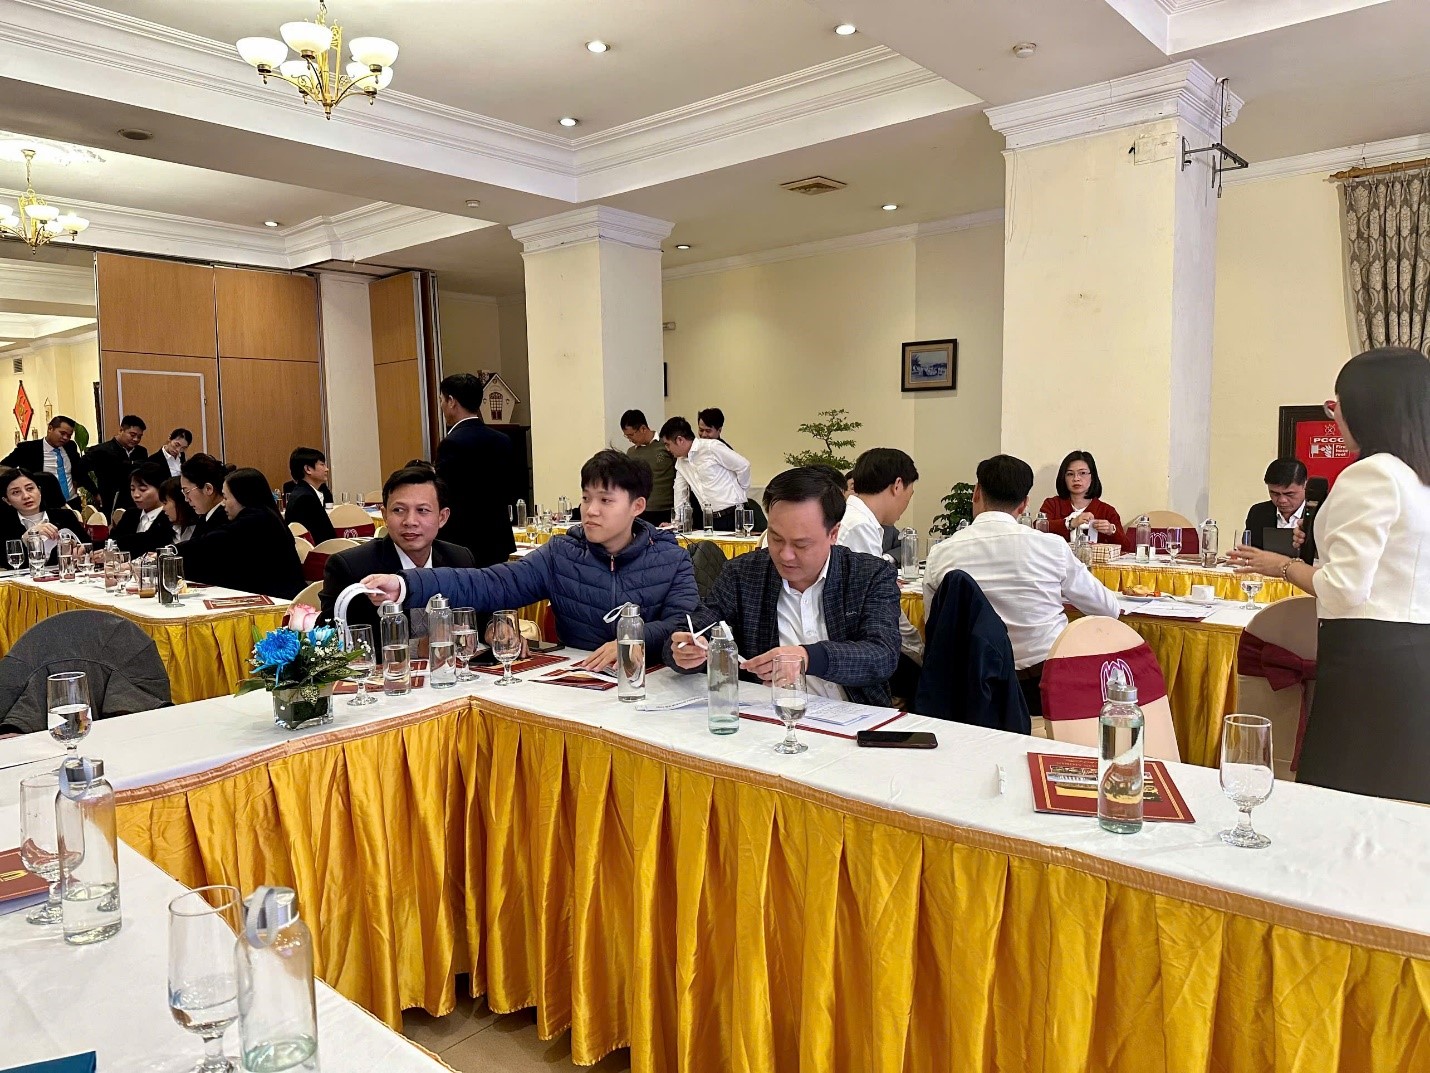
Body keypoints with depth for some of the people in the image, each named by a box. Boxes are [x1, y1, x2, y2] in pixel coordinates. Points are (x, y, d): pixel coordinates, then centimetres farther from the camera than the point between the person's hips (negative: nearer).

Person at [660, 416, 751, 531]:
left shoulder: (712, 447, -10)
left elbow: (743, 466, -8)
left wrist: (741, 496, 3)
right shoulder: (680, 462, 14)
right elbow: (680, 492, 20)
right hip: (708, 520, 7)